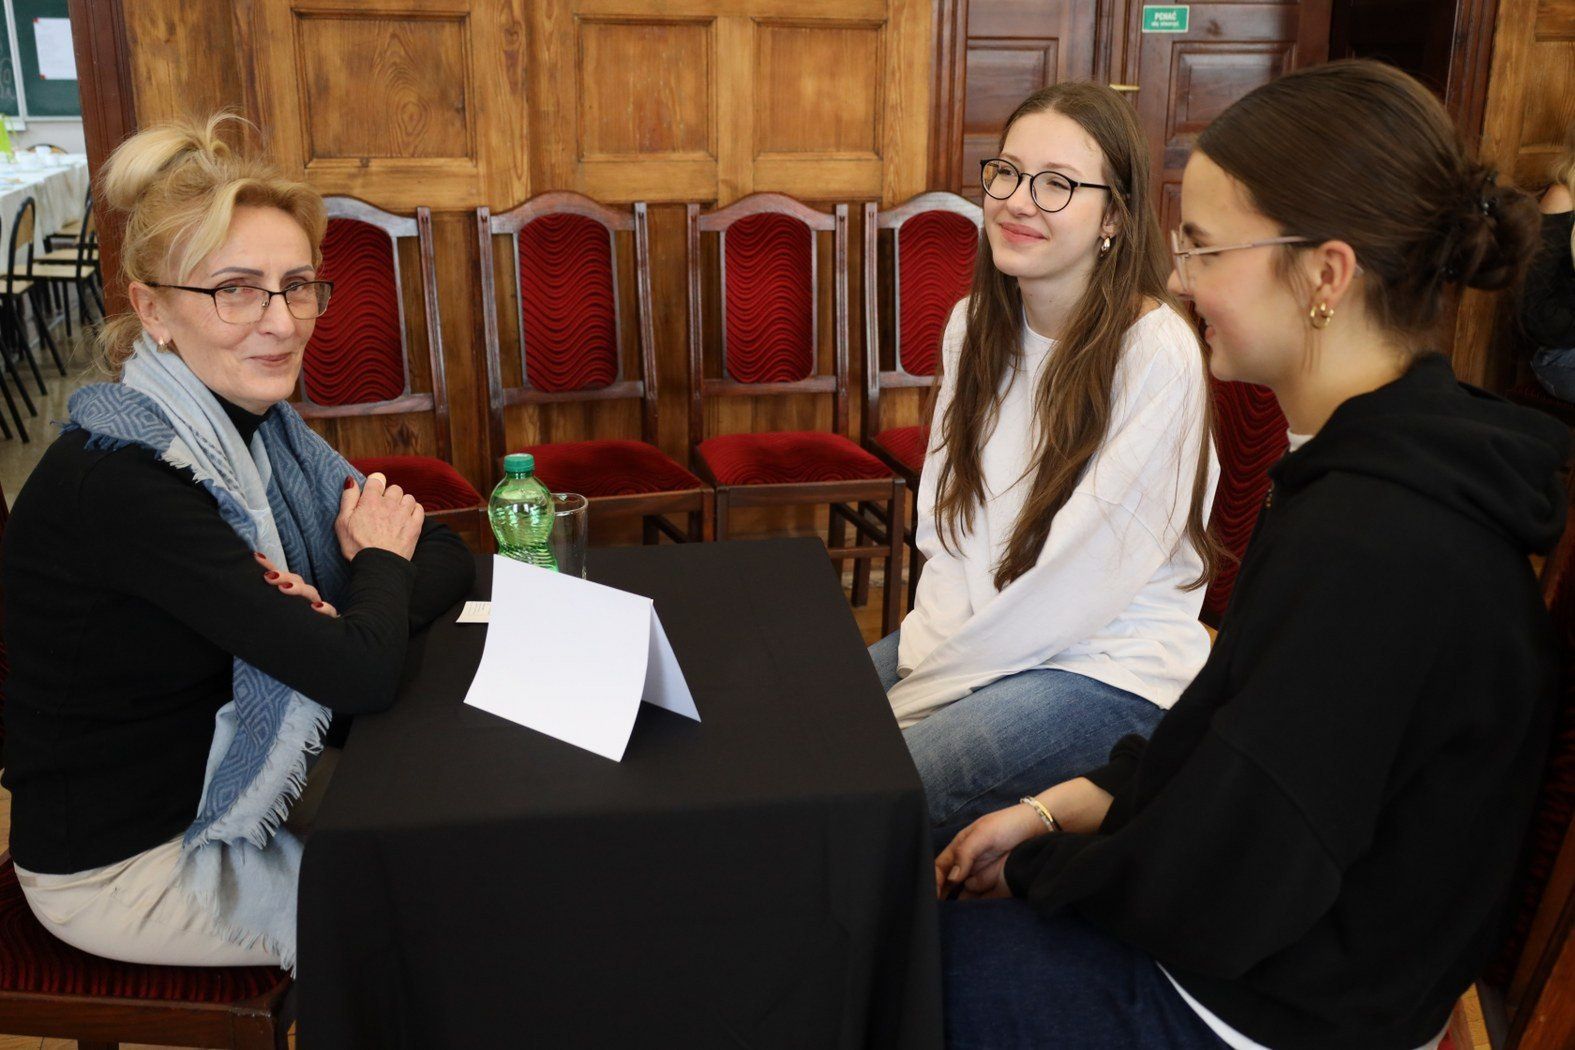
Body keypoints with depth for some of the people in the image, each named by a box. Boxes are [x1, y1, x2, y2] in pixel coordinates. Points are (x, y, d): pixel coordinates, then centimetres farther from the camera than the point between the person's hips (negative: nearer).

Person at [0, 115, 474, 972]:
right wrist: (380, 564, -11)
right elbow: (361, 675, -33)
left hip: (226, 794, 7)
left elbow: (450, 557, -3)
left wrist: (332, 619, -23)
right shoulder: (116, 482, -30)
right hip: (123, 867, -7)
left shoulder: (257, 428, -3)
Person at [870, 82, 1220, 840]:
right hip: (976, 636, 7)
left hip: (1107, 669, -6)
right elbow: (943, 526, 6)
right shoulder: (974, 325, 4)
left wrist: (921, 689, -16)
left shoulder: (1158, 355, -19)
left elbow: (1083, 580, -20)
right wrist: (924, 645, -11)